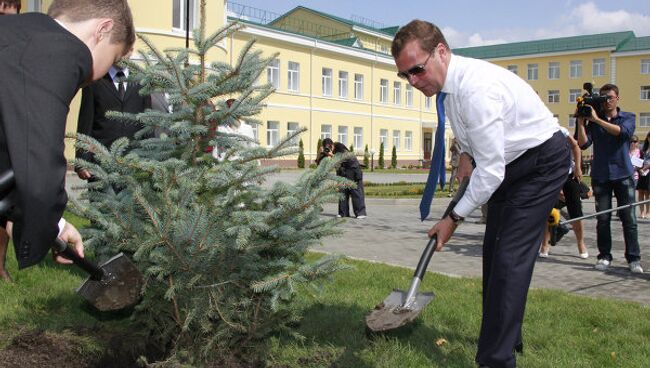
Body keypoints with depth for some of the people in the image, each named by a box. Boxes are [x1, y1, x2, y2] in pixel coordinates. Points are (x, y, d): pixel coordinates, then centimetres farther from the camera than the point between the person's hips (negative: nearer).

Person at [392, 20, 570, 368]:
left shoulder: (477, 88, -34)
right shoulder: (447, 82, -5)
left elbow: (490, 171, -31)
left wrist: (454, 217, -22)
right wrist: (465, 153, 0)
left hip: (542, 161, -10)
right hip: (509, 162, 10)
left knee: (509, 258, -16)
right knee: (493, 251, 14)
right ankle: (507, 338, 31)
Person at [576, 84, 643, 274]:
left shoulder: (628, 117, 6)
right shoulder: (593, 121, 9)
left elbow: (622, 132, -16)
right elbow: (583, 144, -3)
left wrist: (596, 119, -20)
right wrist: (581, 122, -11)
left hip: (623, 173, -1)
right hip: (600, 175, 1)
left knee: (629, 218, -3)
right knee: (603, 218, 0)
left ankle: (633, 258, 2)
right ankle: (604, 256, 7)